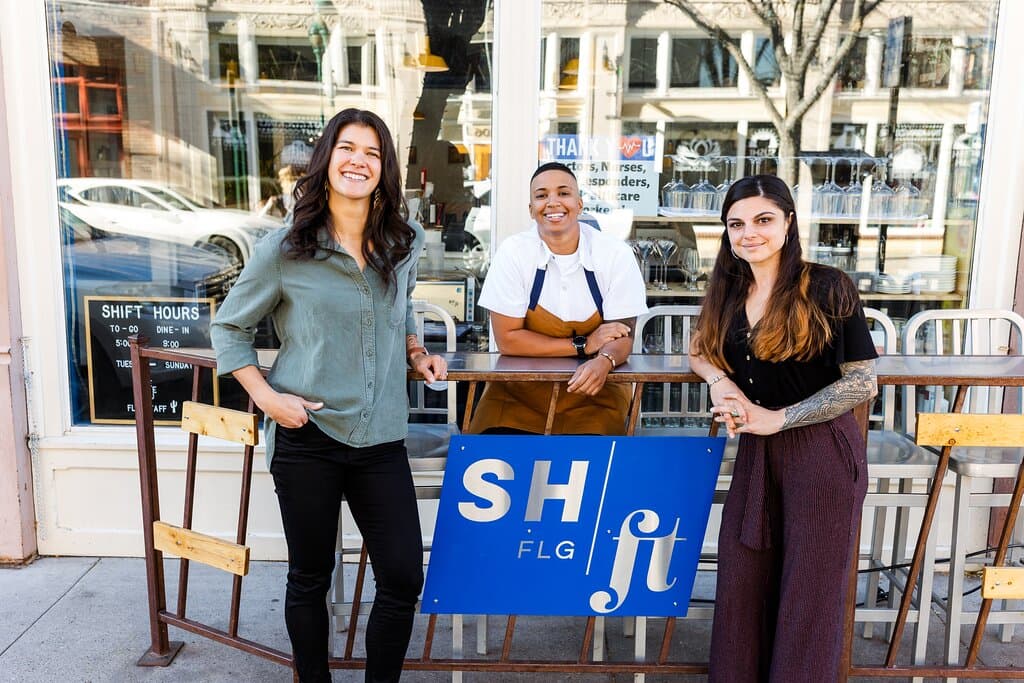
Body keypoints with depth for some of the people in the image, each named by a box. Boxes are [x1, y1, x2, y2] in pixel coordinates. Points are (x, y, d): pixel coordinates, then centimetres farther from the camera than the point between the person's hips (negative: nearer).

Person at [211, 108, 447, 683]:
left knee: (404, 577, 3)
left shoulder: (405, 244, 6)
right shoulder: (285, 250, -5)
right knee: (310, 578, 12)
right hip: (307, 435, -2)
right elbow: (229, 327, 5)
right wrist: (267, 396, -8)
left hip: (382, 438, 3)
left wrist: (416, 352, 6)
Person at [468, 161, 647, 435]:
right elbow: (507, 340, -8)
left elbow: (621, 336, -6)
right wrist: (583, 345, -13)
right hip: (518, 391, 0)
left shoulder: (616, 254, -6)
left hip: (594, 394, 1)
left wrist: (604, 360, -30)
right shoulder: (513, 252, -8)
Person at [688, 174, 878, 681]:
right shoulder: (728, 292, 5)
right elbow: (699, 351, 16)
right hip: (756, 453, 5)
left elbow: (863, 382, -11)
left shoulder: (827, 287, -12)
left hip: (821, 453, -5)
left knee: (809, 596, 6)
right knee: (741, 588, 8)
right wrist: (719, 382, -7)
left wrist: (776, 418, -14)